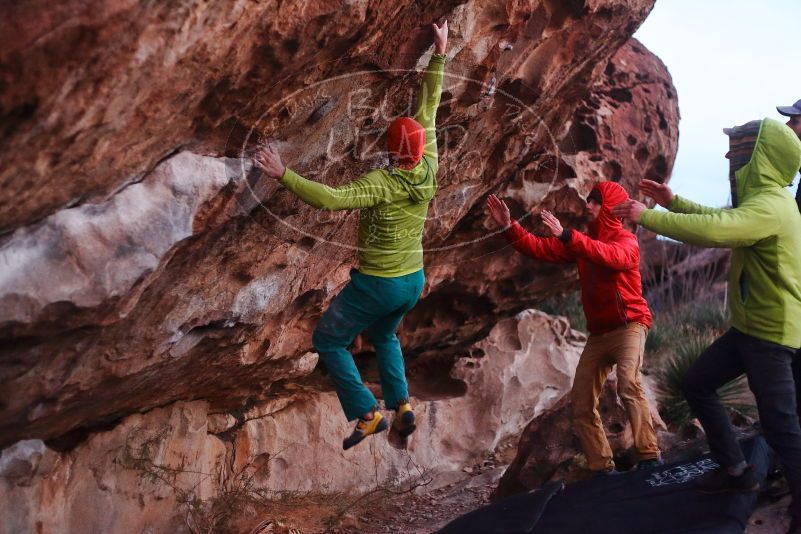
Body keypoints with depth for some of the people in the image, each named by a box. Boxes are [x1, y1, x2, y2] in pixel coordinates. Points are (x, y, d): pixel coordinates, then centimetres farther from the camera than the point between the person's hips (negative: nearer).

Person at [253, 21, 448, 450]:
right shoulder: (428, 171, -8)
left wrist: (283, 175, -38)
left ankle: (367, 414, 5)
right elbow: (428, 109, 1)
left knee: (328, 341, 11)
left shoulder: (381, 184, -25)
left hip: (377, 284, -7)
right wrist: (439, 54, 7)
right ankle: (402, 406, 23)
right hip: (413, 281, 7)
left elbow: (330, 198, -39)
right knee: (384, 336, 34)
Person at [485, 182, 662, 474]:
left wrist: (566, 236, -39)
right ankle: (602, 467, 9)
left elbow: (612, 256, -32)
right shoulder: (582, 240, 12)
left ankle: (650, 457, -31)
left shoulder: (626, 240, -8)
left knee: (628, 384, -31)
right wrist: (509, 226, -7)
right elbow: (540, 249, 6)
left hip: (629, 324, -7)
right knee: (582, 403, 4)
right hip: (598, 332, 8)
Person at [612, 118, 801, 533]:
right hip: (751, 325, 10)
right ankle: (736, 469, 26)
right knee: (696, 384, 15)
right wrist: (674, 202, 9)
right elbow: (721, 219, 23)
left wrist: (647, 216, -30)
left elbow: (713, 231, -38)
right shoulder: (765, 200, 10)